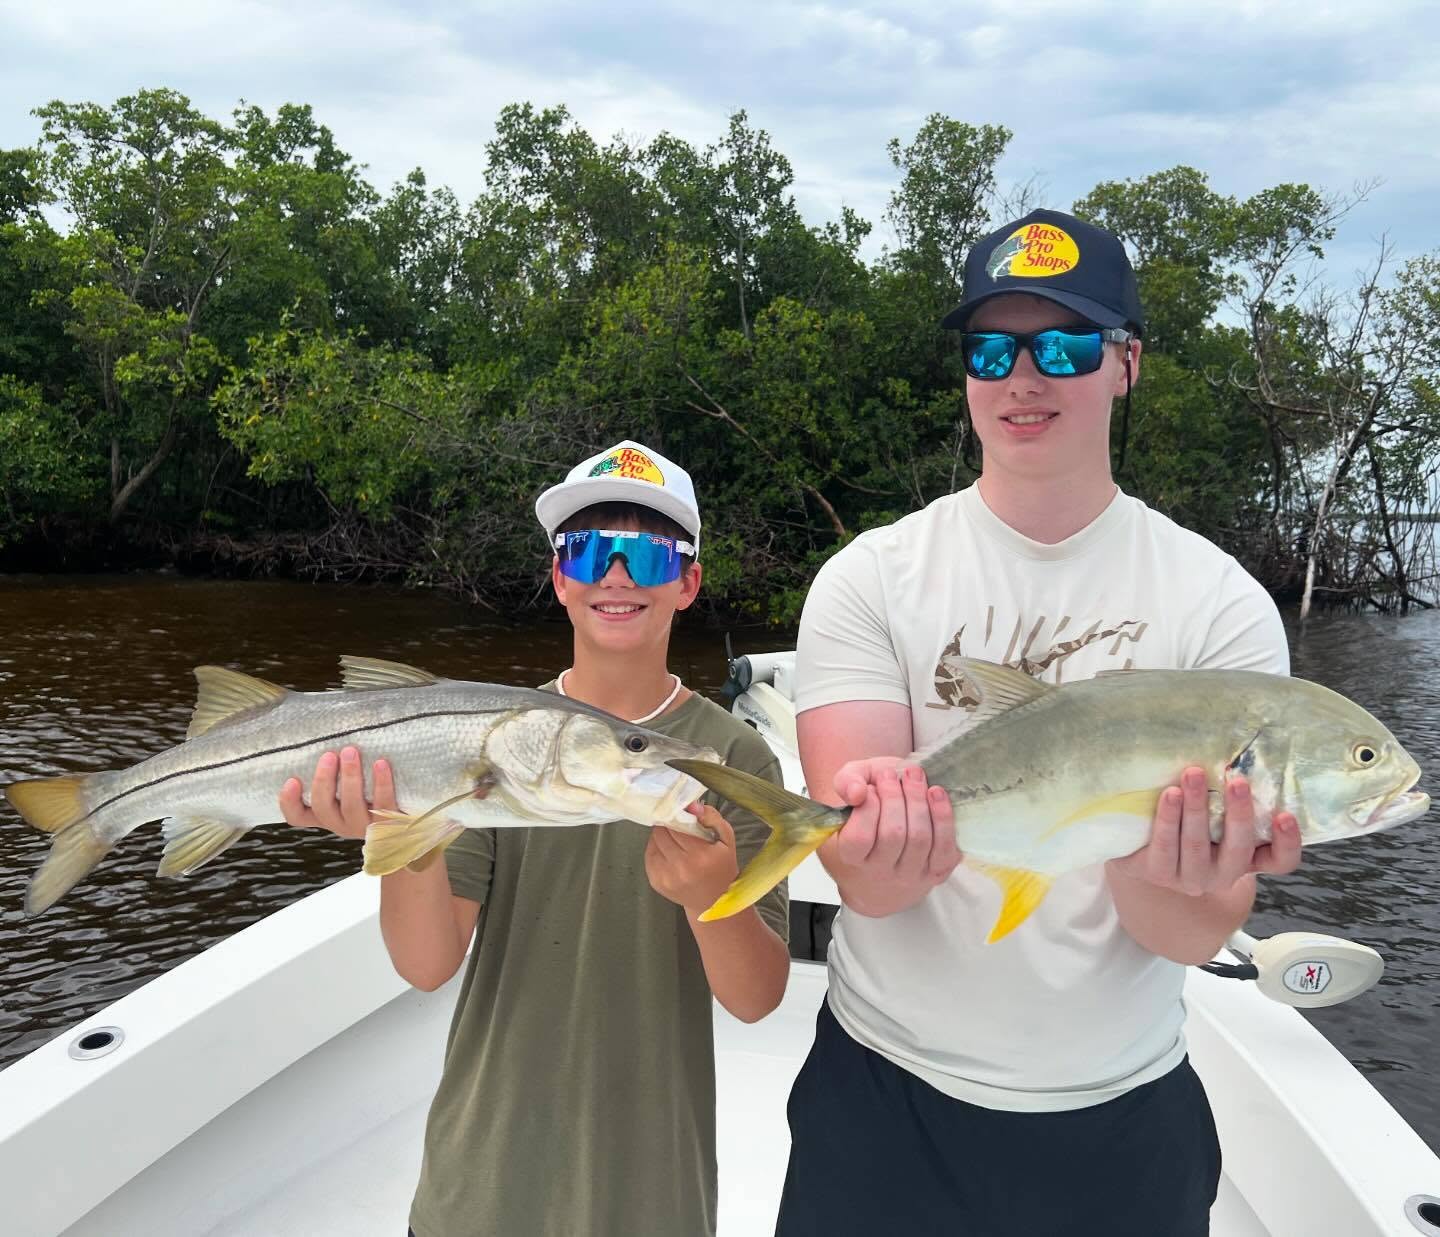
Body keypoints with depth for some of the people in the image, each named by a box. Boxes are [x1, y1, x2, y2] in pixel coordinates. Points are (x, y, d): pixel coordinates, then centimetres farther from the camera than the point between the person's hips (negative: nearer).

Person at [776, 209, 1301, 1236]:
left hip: (1124, 1114, 1)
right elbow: (863, 881, -17)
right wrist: (882, 834, -39)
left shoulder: (1222, 606, -9)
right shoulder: (869, 581, -10)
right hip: (889, 1091, 0)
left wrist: (1159, 872, -34)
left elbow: (1198, 935, -12)